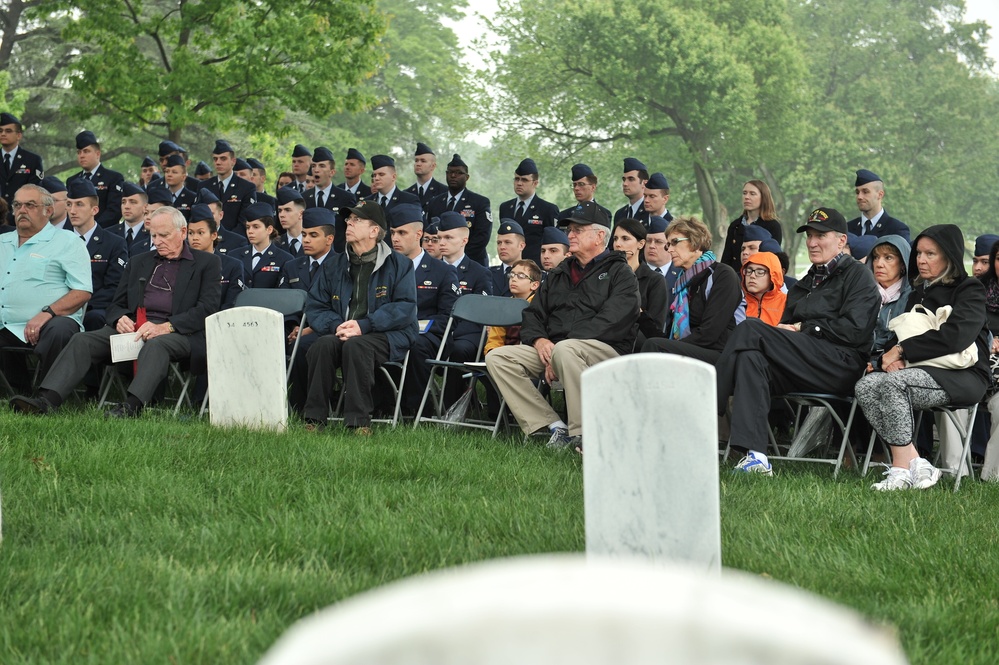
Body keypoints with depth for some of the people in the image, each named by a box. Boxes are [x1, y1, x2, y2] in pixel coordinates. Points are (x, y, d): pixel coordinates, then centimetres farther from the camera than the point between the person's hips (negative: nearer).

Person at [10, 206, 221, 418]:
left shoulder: (207, 263, 9)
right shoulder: (138, 262, 24)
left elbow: (207, 308, -4)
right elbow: (116, 305, 21)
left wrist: (165, 327, -18)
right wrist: (120, 319, -6)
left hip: (179, 333, -5)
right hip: (133, 328, 5)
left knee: (155, 344, -40)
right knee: (82, 340, -19)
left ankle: (132, 406, -56)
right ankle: (47, 400, -35)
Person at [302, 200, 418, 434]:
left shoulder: (399, 264, 5)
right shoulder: (333, 265, 18)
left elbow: (405, 308, -6)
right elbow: (315, 307, 13)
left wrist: (363, 325, -17)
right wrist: (336, 326, -10)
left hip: (387, 337, -4)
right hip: (342, 334, 4)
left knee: (355, 345, -36)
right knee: (323, 344, -30)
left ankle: (359, 423, -34)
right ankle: (315, 419, -27)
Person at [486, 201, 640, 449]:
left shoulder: (620, 273, 4)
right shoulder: (560, 274, 26)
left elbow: (611, 320, -12)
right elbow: (533, 314, 22)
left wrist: (559, 347, -19)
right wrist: (538, 340, -4)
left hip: (605, 349, -7)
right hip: (551, 348, 7)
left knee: (565, 350, -40)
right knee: (498, 358, -14)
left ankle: (583, 435, -33)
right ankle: (554, 427, -20)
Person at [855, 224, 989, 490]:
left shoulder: (969, 291, 0)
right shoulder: (918, 293, 23)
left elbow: (955, 336, -17)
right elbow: (898, 336, 15)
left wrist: (902, 351, -14)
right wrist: (892, 357, -10)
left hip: (963, 376, -7)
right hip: (921, 372, 7)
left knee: (893, 382, -33)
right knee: (866, 386, -22)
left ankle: (901, 469, -31)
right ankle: (915, 463, -28)